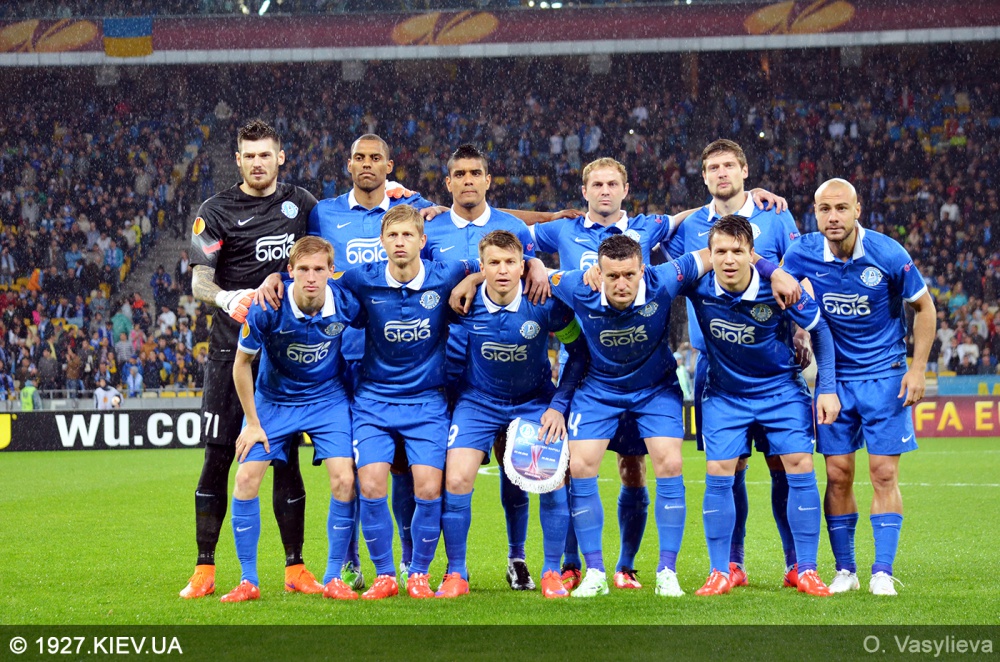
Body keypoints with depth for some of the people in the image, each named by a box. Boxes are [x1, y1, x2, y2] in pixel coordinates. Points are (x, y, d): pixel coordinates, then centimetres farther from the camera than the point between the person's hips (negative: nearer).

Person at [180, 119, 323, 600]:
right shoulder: (216, 211, -1)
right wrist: (225, 298, -31)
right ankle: (204, 570, 3)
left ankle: (294, 567, 9)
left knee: (285, 457, 4)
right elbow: (199, 282, -8)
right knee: (218, 457, -2)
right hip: (233, 348, -2)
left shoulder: (300, 202, 10)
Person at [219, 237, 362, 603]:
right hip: (273, 400, 0)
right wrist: (252, 423, -7)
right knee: (246, 479, -10)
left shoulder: (346, 304, -20)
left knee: (344, 479, -15)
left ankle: (333, 577, 0)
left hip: (328, 398, 0)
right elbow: (242, 363, -9)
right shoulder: (267, 309, -24)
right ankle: (248, 581, 2)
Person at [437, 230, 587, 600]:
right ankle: (455, 575, 2)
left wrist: (559, 405, -11)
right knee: (456, 479, -13)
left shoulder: (546, 304, -21)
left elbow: (580, 351, -7)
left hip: (535, 401, 0)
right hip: (478, 402, 0)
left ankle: (552, 573, 4)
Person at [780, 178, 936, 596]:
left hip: (885, 375, -2)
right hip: (834, 377, 2)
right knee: (838, 476, 1)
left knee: (884, 474, -5)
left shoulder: (887, 254, -14)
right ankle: (844, 570, 11)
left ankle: (882, 572, 0)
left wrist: (918, 368, -5)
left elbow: (923, 306, -1)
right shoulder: (802, 255, -9)